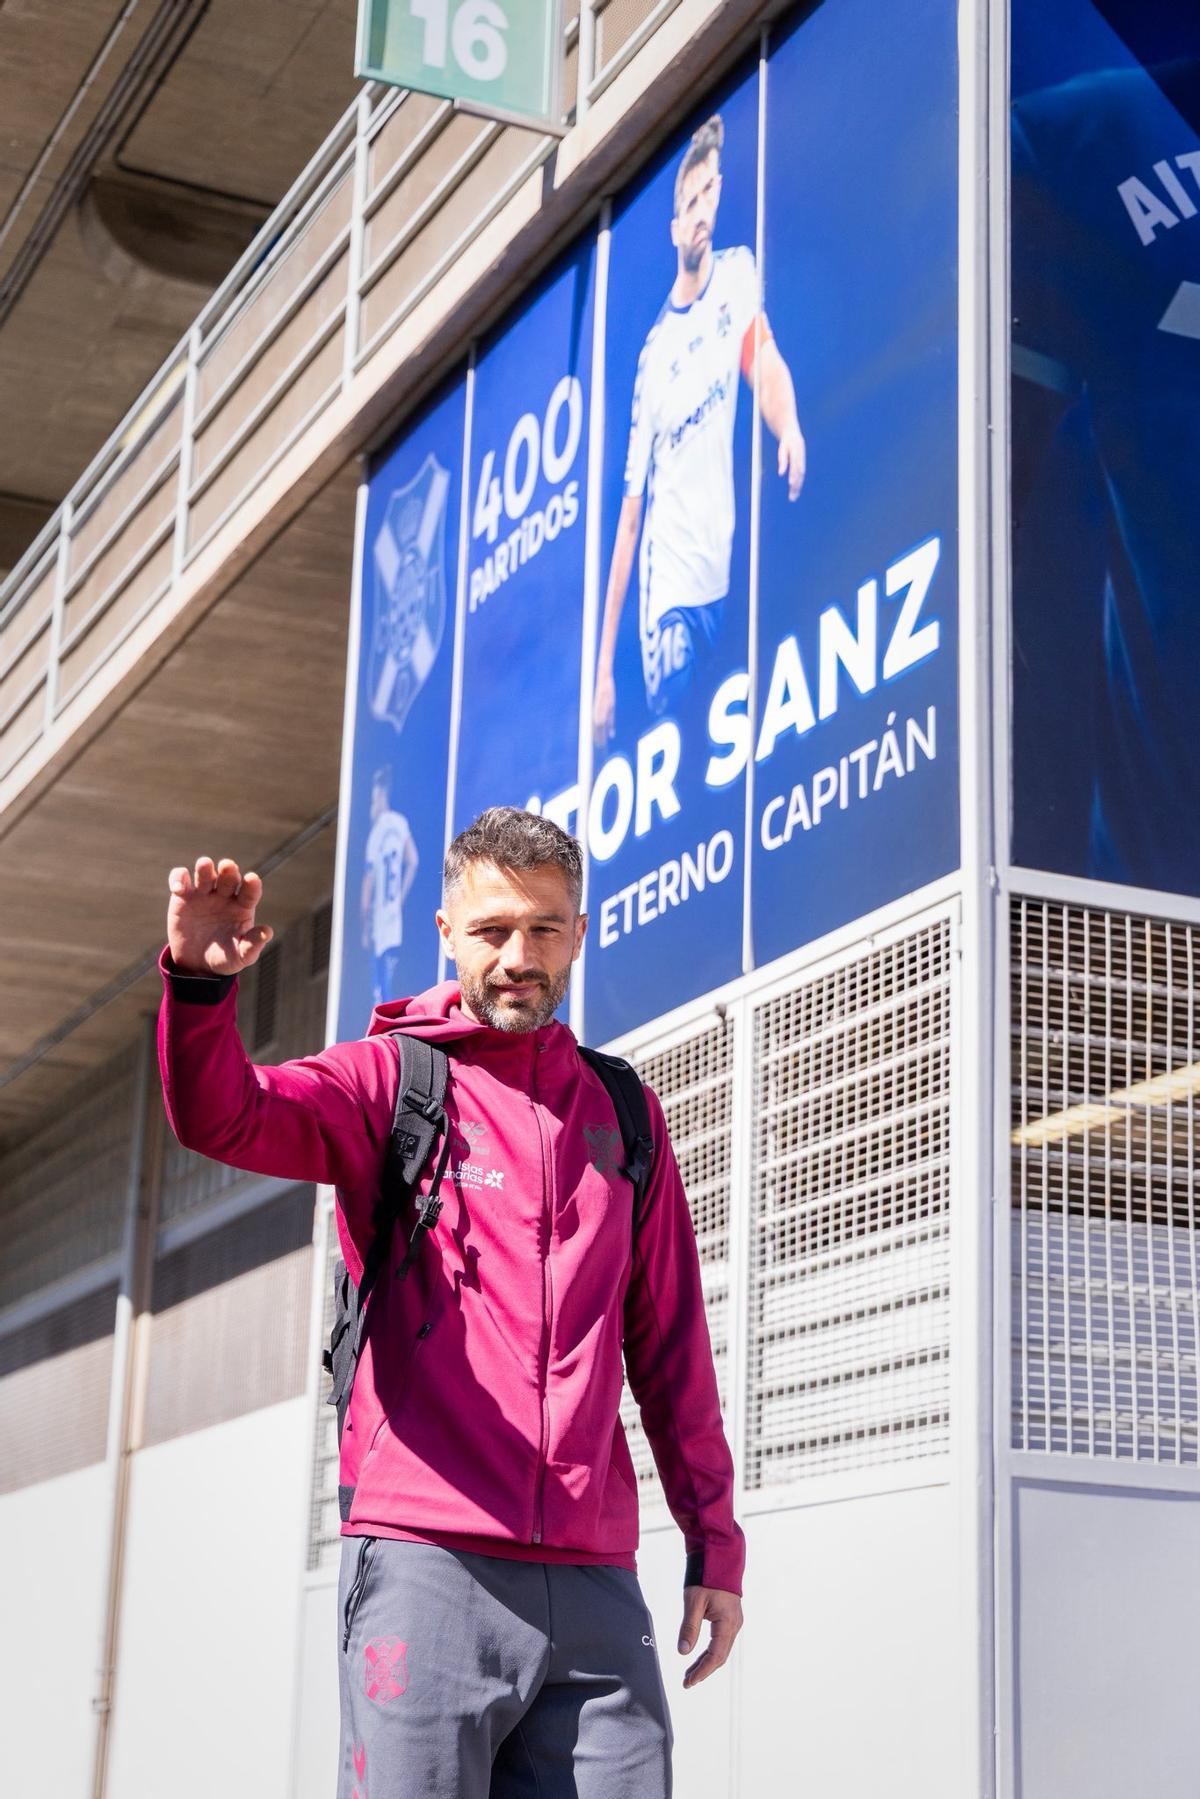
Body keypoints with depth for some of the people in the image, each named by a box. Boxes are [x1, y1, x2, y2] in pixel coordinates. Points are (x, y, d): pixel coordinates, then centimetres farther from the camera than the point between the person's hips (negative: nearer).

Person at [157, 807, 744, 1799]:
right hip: (428, 1565, -3)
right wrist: (199, 980, -34)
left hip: (594, 1579, 4)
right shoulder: (392, 1078, 6)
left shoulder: (624, 1113, 17)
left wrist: (714, 1540, 16)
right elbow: (219, 1115, -14)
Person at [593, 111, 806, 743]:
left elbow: (766, 362, -11)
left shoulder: (738, 275, 7)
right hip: (667, 594, 1)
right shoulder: (652, 349, 10)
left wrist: (790, 431, -37)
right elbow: (629, 511, 9)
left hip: (725, 576, -1)